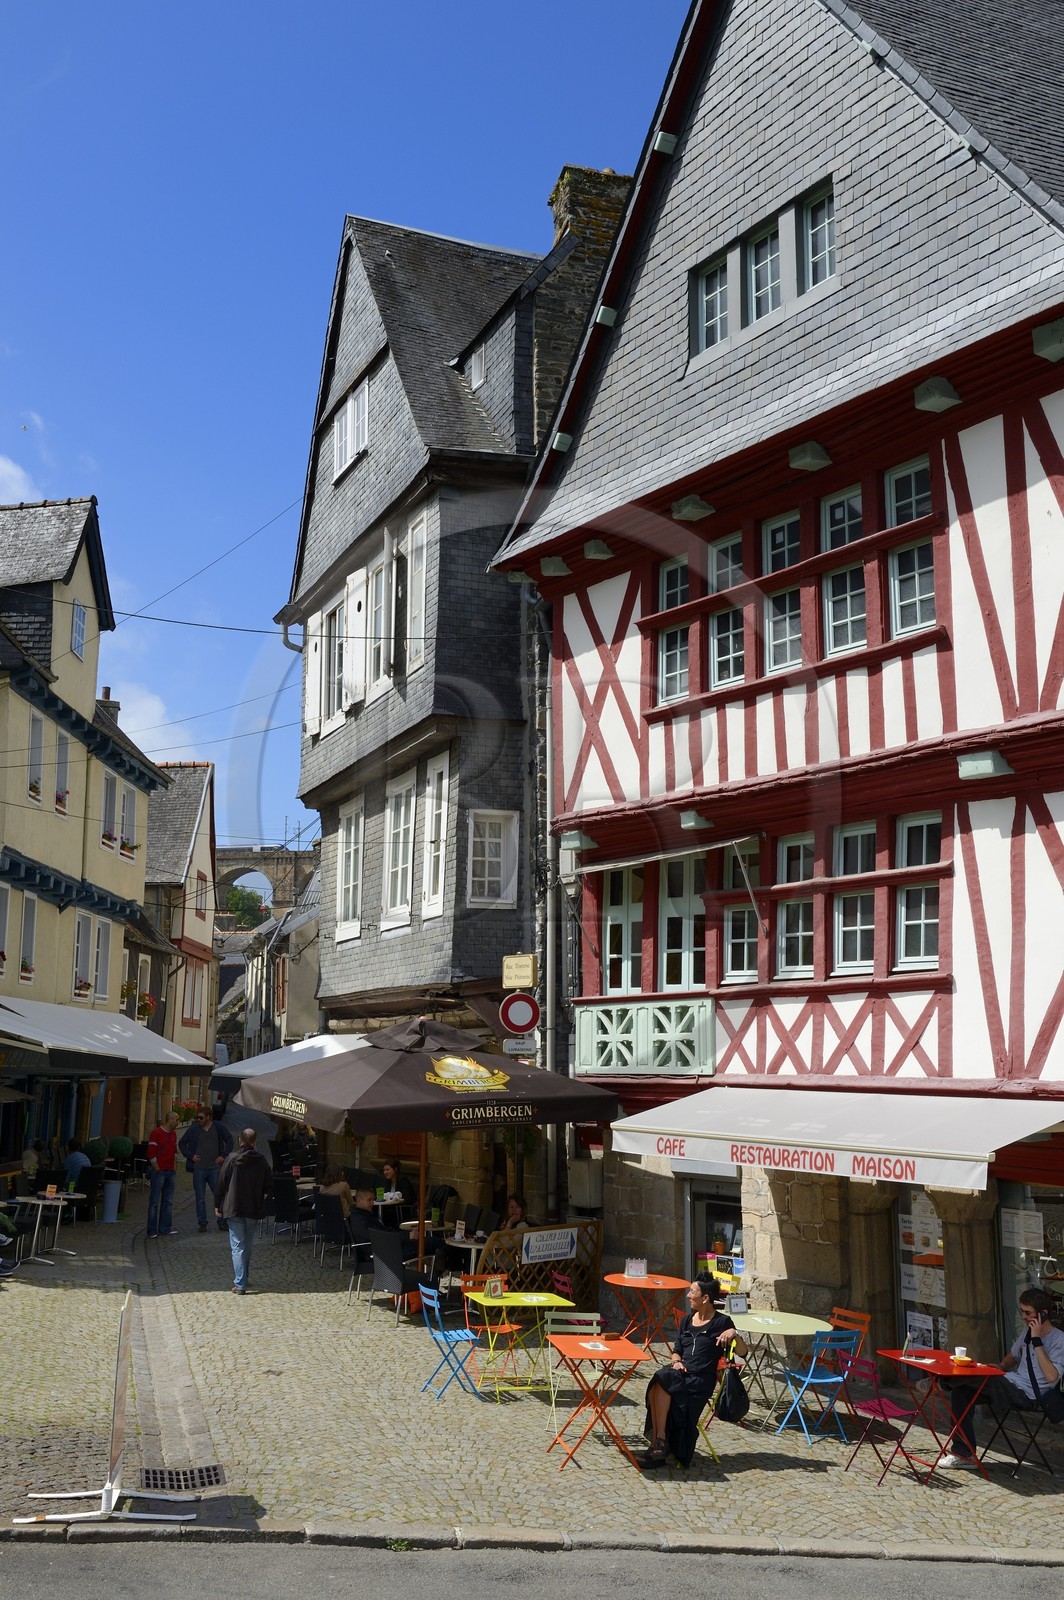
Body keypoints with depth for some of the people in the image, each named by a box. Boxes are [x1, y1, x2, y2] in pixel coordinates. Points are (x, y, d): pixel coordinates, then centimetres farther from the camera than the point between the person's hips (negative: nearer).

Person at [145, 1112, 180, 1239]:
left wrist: (174, 1167, 14)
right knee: (154, 1201, -2)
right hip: (158, 1172, -8)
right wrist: (157, 1170, -11)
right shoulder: (156, 1133, -11)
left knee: (168, 1201, 9)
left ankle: (165, 1228, 15)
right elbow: (151, 1154, -13)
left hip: (170, 1172, 8)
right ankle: (152, 1231, 2)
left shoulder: (173, 1134, 13)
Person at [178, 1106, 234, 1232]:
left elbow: (229, 1140, 9)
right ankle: (202, 1223, 14)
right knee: (200, 1198, 5)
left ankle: (222, 1222, 12)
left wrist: (223, 1155, 0)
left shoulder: (219, 1127, -1)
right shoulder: (193, 1129, -1)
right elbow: (181, 1143, 9)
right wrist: (190, 1156, -1)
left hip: (215, 1168, 0)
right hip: (199, 1169, 0)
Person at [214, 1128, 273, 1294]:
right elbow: (269, 1184, 4)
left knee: (237, 1247, -2)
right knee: (247, 1246, 17)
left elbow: (220, 1185, -6)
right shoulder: (261, 1160, -1)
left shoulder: (231, 1160, -9)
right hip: (253, 1210, 3)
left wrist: (218, 1206, 5)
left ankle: (240, 1284, -9)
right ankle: (243, 1279, 27)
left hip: (233, 1210, -3)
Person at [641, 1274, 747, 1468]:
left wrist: (734, 1334, -20)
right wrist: (676, 1362, 2)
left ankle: (660, 1440, -25)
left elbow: (742, 1352, -1)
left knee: (662, 1380, -32)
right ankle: (657, 1445, -28)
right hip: (681, 1374, 5)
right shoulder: (686, 1320, 19)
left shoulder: (721, 1322, 2)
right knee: (656, 1386, -30)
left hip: (701, 1379, -5)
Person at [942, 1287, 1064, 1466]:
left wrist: (1037, 1341, -22)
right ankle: (964, 1454, -6)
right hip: (1010, 1386, 8)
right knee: (961, 1391, -10)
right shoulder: (1027, 1331, 15)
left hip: (1028, 1395, -8)